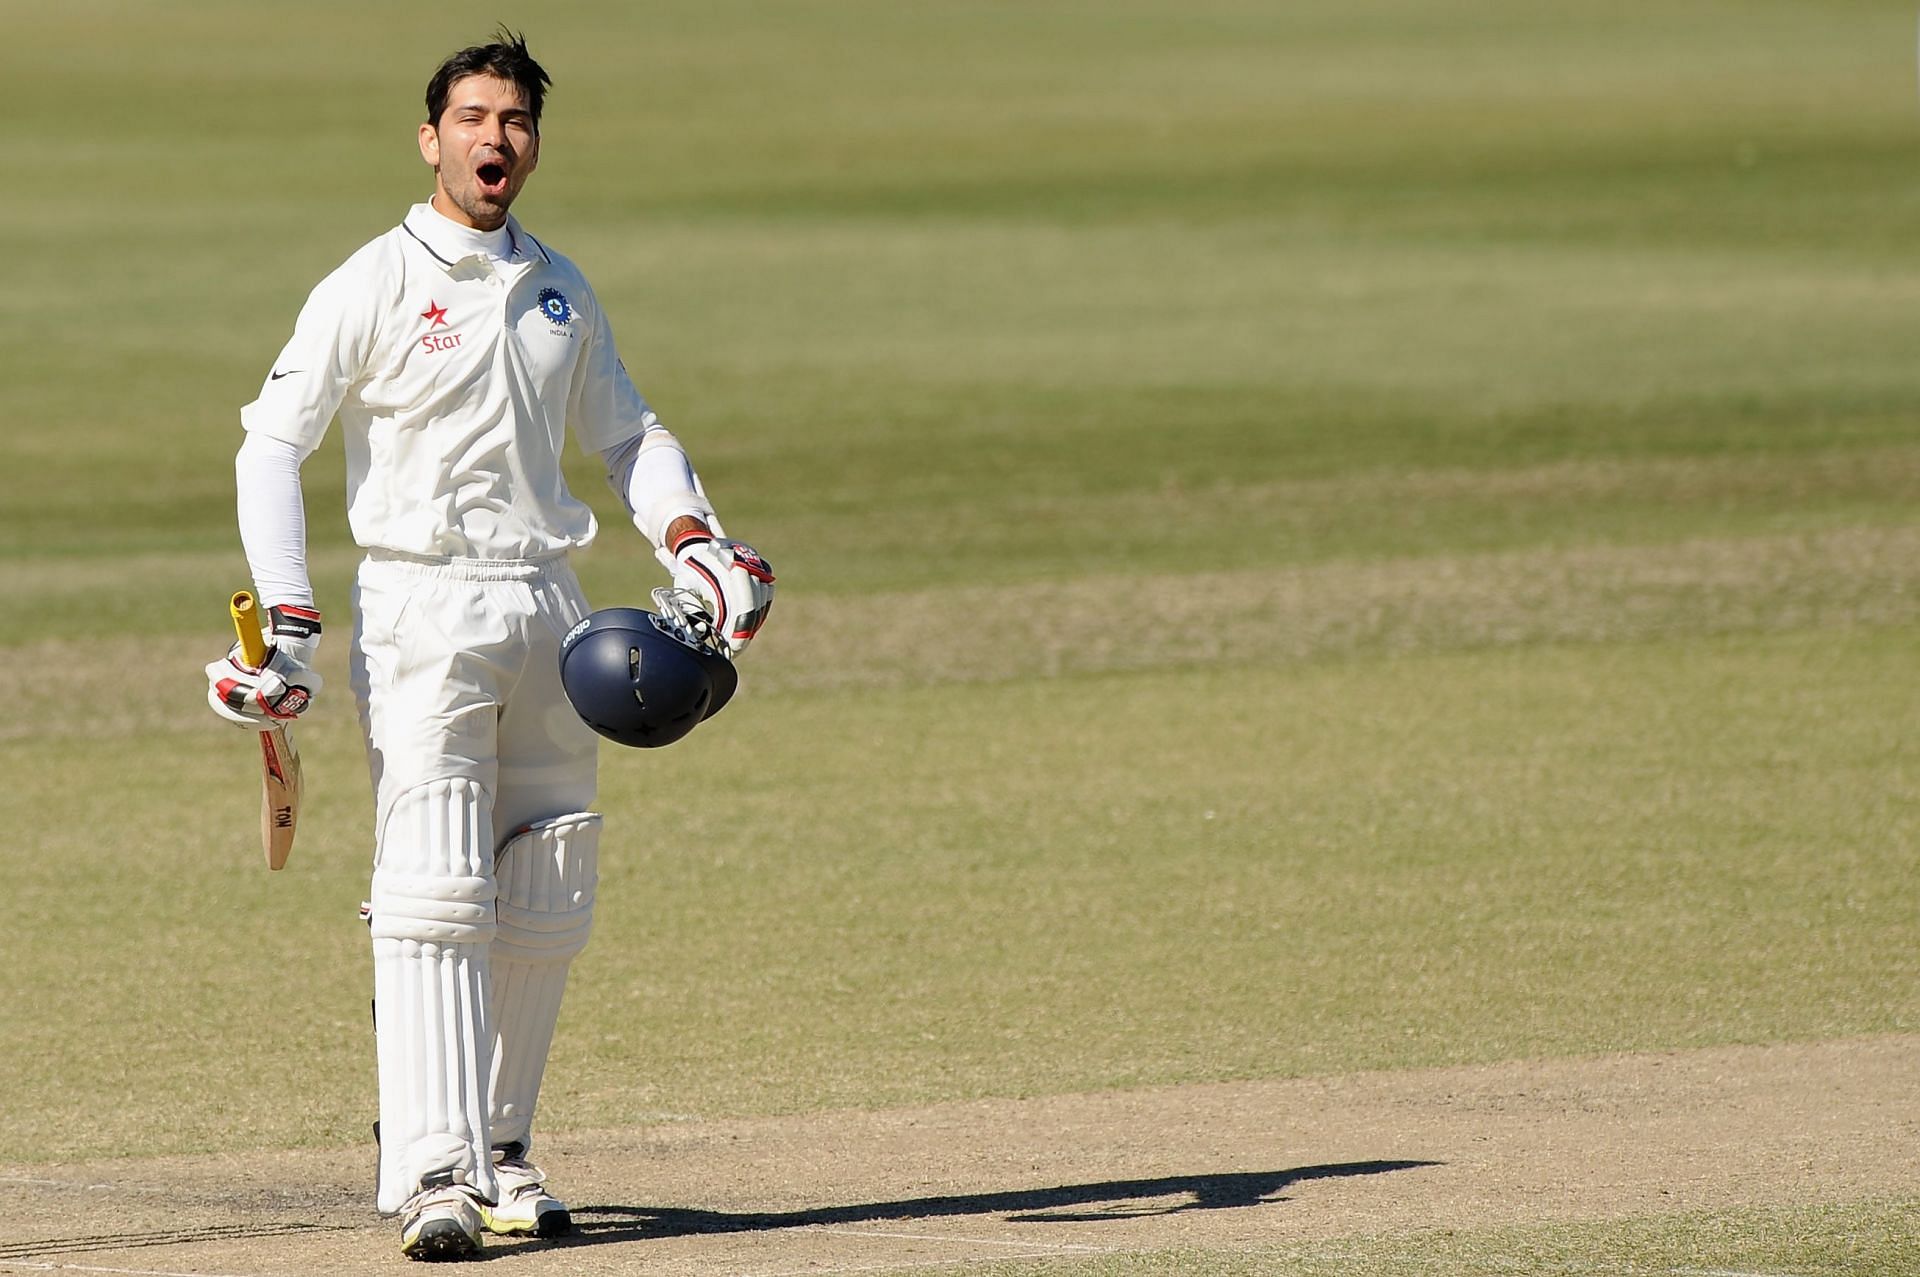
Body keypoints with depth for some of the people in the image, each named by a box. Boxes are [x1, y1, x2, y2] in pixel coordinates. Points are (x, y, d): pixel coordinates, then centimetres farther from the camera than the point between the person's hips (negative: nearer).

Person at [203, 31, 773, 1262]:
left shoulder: (562, 292, 13)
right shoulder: (375, 289, -3)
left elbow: (628, 433, 22)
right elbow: (273, 444, -6)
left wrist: (690, 538, 2)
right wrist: (290, 621, -17)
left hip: (549, 607, 6)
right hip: (423, 607, -6)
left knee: (546, 905, 6)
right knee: (434, 893, -14)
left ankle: (502, 1149, 17)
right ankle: (432, 1170, -19)